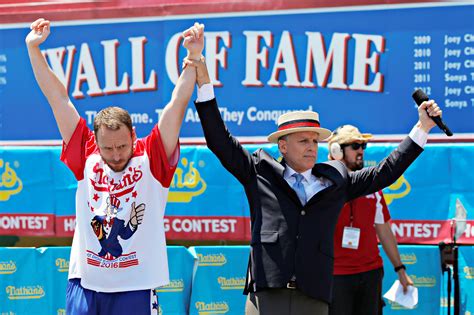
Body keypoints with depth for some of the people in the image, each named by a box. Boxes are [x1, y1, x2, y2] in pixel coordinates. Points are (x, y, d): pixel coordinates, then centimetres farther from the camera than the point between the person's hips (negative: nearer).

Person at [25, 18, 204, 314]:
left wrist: (193, 56, -17)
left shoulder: (152, 158, -3)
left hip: (136, 287, -3)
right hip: (84, 283, 3)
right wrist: (33, 48, 7)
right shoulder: (86, 155, 3)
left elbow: (178, 104, -9)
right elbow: (58, 98, 6)